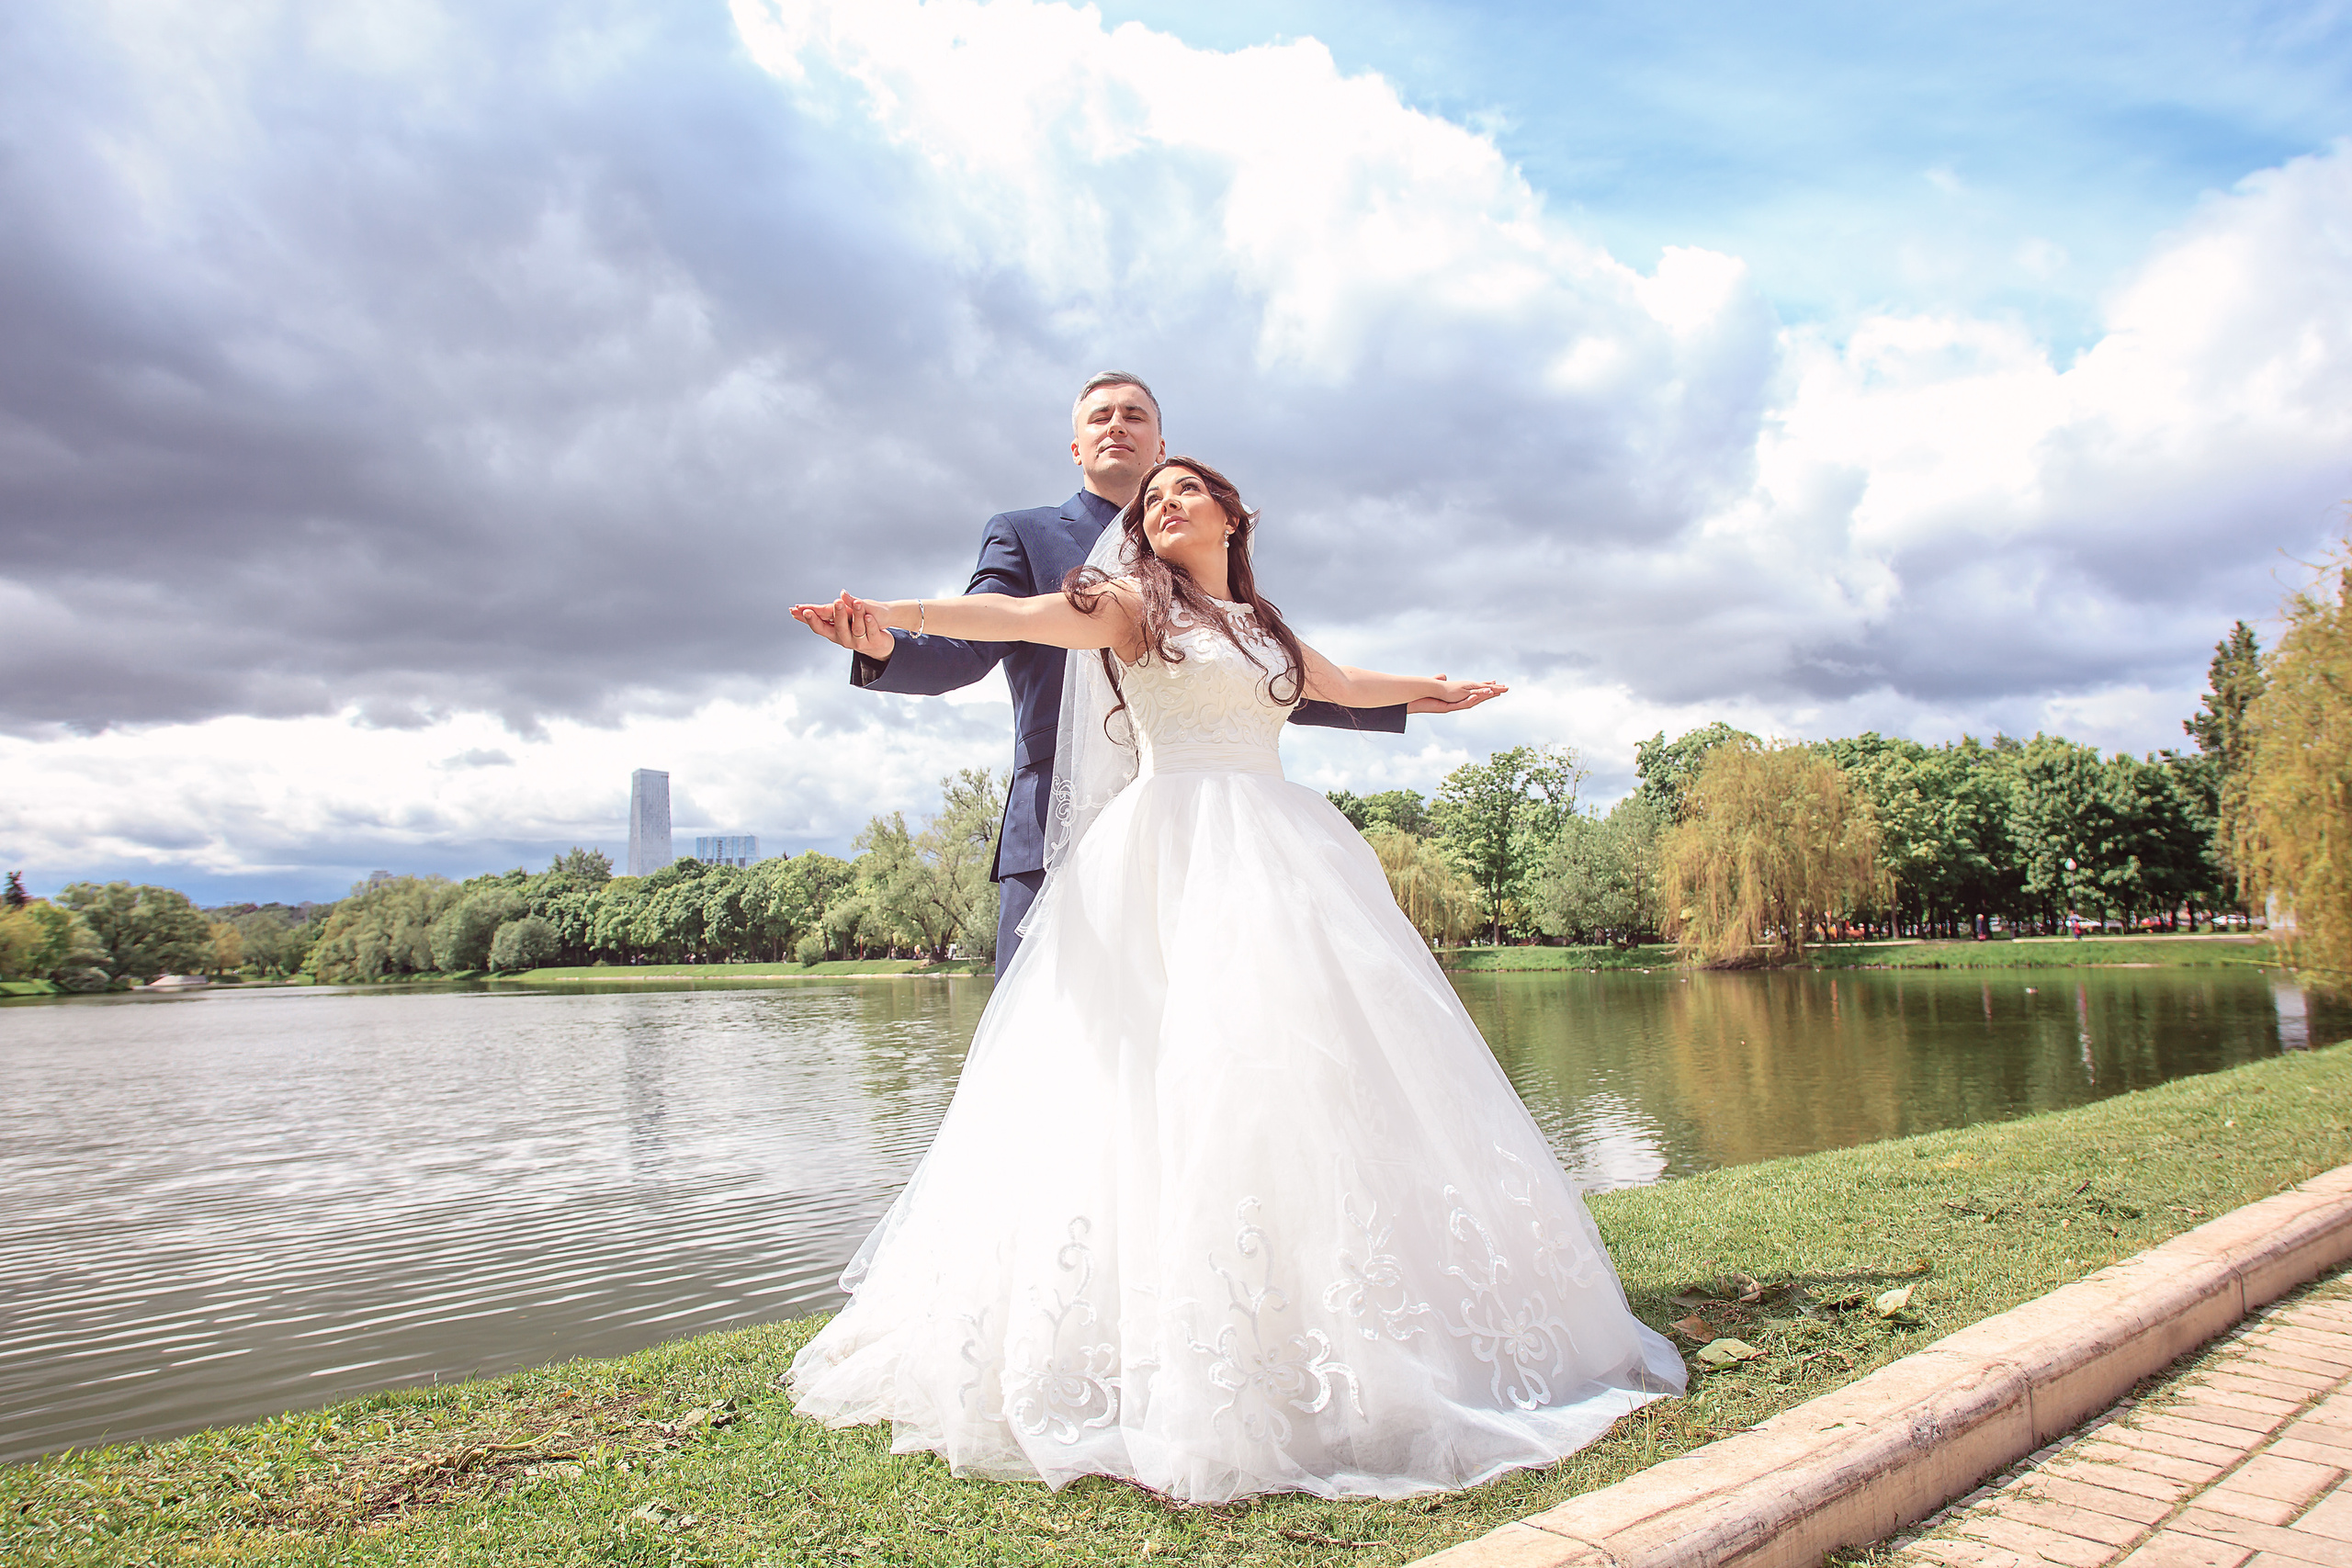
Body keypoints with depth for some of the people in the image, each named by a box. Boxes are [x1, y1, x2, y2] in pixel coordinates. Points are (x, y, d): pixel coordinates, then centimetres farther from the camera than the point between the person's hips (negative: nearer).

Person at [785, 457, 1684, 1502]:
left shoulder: (1263, 627, 23)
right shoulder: (1133, 604, 7)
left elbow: (1345, 684, 41)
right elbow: (1016, 614, -10)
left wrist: (1428, 688, 57)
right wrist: (897, 613, -26)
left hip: (1278, 859, 6)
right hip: (1172, 859, -5)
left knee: (1305, 1072, 0)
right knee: (1170, 1081, -14)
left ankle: (1334, 1335, 8)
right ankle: (1177, 1373, -9)